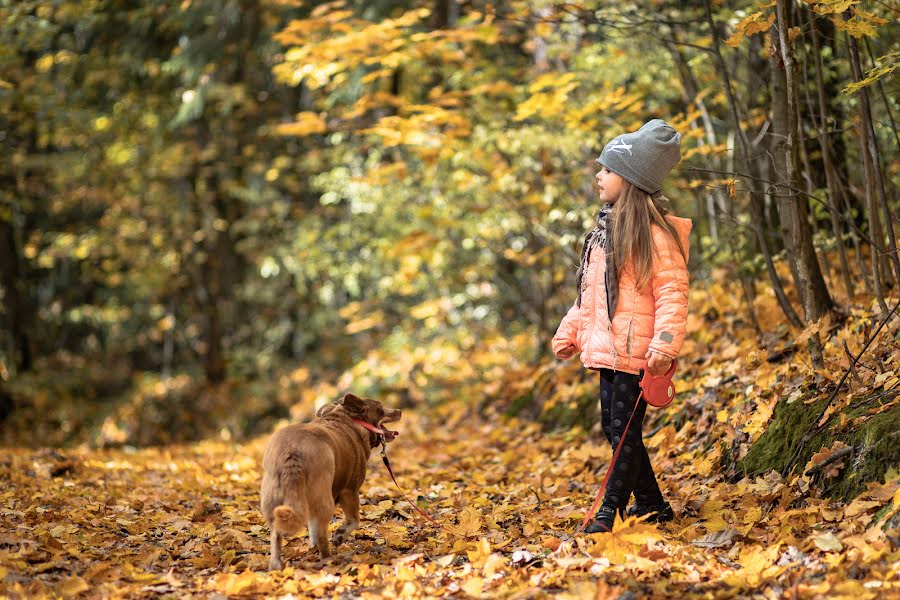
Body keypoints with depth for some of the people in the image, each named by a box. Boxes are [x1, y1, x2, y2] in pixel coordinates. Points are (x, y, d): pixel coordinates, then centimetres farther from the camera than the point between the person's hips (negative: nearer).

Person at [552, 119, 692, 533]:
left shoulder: (654, 234, -13)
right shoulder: (605, 228, 14)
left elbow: (672, 294, -18)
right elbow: (589, 290, 22)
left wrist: (664, 345, -26)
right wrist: (569, 331, 21)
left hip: (636, 353, -9)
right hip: (607, 348, 9)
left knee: (625, 430, -3)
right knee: (613, 427, 13)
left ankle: (610, 511, 5)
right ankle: (651, 504, 25)